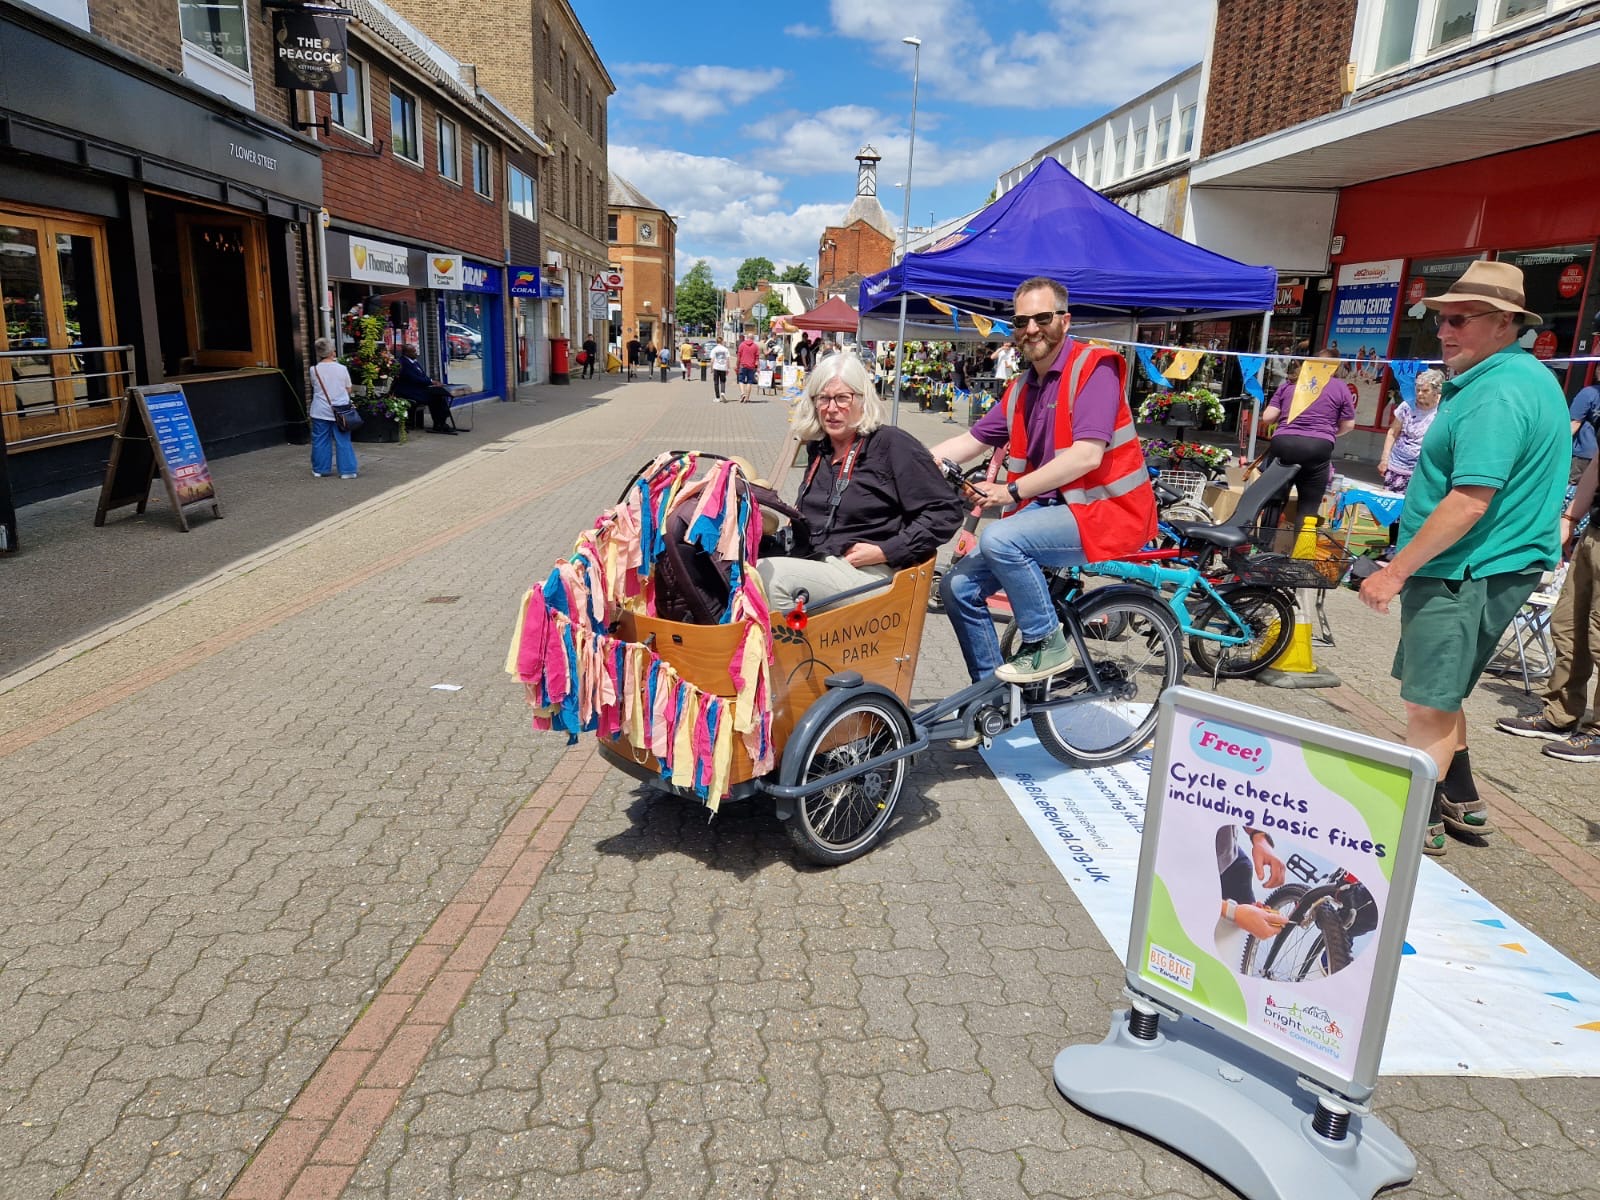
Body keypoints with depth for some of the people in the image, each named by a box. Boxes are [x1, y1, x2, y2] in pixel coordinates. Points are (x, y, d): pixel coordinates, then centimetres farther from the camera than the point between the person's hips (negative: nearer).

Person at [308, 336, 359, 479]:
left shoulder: (314, 370, -5)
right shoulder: (342, 369, -7)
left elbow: (314, 387, 9)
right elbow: (348, 390, 2)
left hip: (320, 412, 1)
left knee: (320, 441, 11)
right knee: (343, 441, 5)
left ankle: (321, 469, 19)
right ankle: (347, 470, 6)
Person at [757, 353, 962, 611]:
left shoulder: (893, 444, -3)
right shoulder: (818, 449, 18)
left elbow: (945, 511, -7)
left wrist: (885, 552, -12)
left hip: (869, 575, -6)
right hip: (814, 569, 6)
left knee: (773, 575, -30)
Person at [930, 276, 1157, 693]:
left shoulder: (1093, 367, -11)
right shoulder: (1022, 387, 13)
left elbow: (1087, 455, -23)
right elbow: (972, 440, 10)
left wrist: (1014, 490, -23)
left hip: (1105, 511, -8)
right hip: (1051, 508, 8)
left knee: (999, 539, -31)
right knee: (959, 585, 0)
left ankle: (1047, 644, -10)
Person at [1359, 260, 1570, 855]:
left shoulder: (1496, 394, -20)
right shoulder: (1532, 378, 15)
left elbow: (1470, 502, -27)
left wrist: (1397, 570, -23)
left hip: (1462, 573, -11)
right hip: (1499, 567, 11)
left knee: (1429, 704, -2)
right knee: (1437, 693, 21)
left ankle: (1420, 825, 10)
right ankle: (1461, 803, 32)